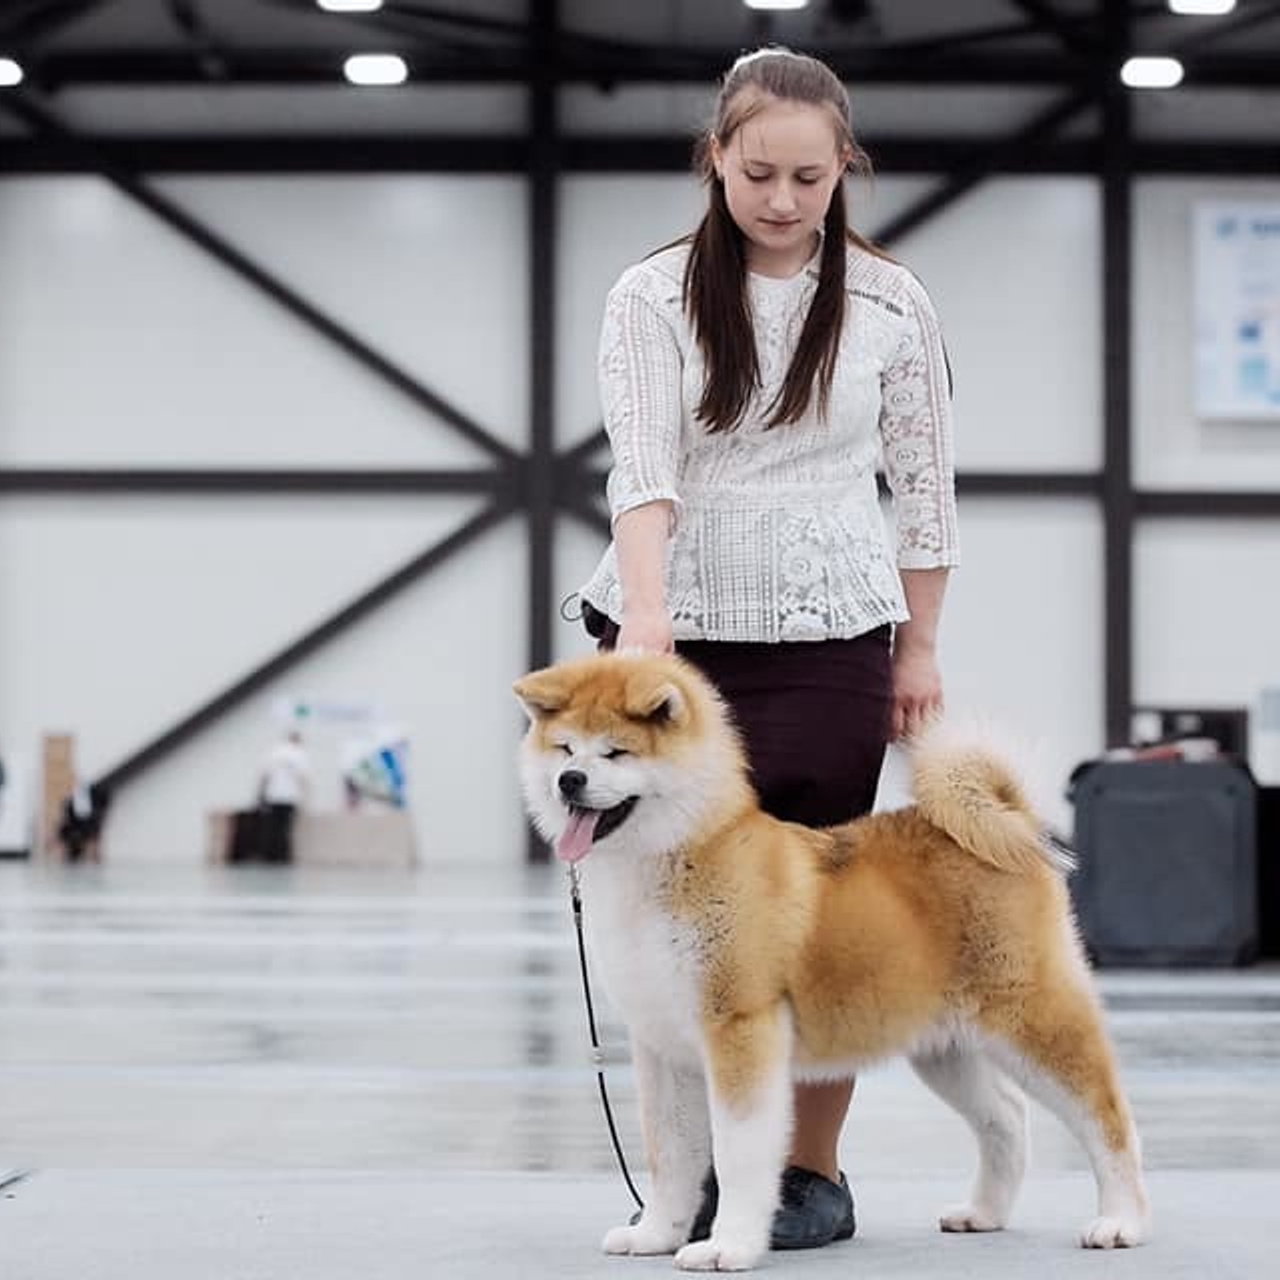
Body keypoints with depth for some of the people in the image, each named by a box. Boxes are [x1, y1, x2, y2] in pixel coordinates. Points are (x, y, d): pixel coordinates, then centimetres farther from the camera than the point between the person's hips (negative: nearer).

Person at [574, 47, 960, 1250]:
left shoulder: (890, 304, 3)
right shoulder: (654, 296, -1)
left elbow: (923, 485, 9)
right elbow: (642, 468, -13)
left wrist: (920, 645, 7)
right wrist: (647, 611, -27)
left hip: (829, 641, 0)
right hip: (679, 634, 0)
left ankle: (815, 1172, 11)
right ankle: (706, 1162, 12)